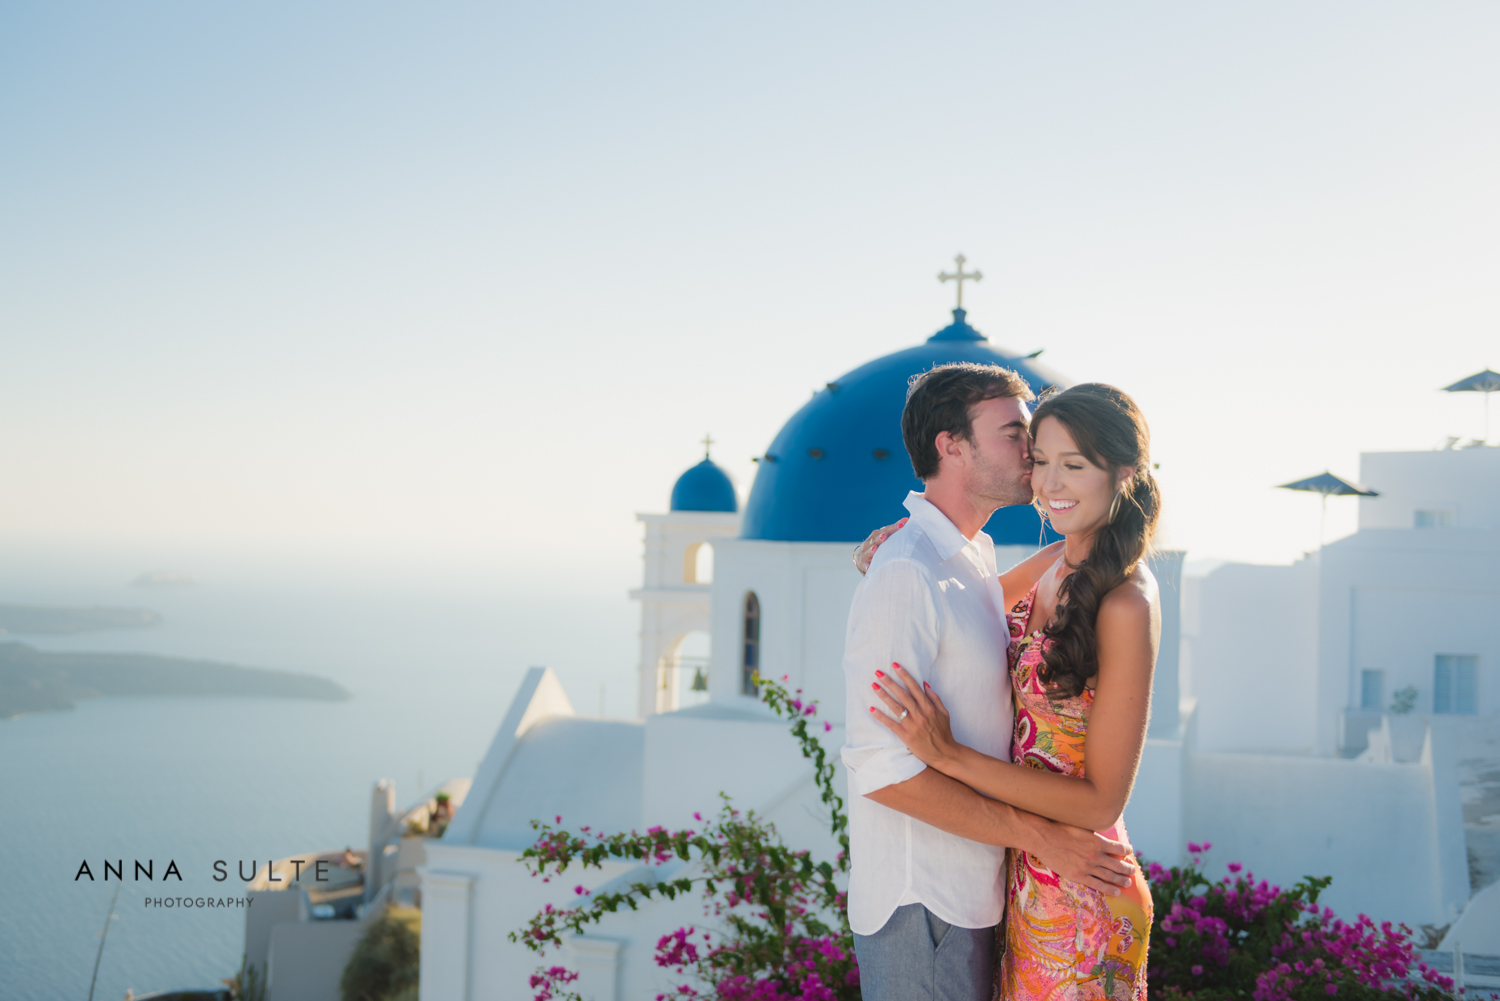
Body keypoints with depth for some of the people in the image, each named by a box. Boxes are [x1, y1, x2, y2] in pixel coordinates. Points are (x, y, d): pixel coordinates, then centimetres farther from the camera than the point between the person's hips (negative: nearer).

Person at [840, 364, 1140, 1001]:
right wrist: (1040, 836, -21)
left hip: (973, 894, 9)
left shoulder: (974, 554, 9)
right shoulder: (905, 575, -21)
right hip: (921, 904, -9)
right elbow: (882, 768, -25)